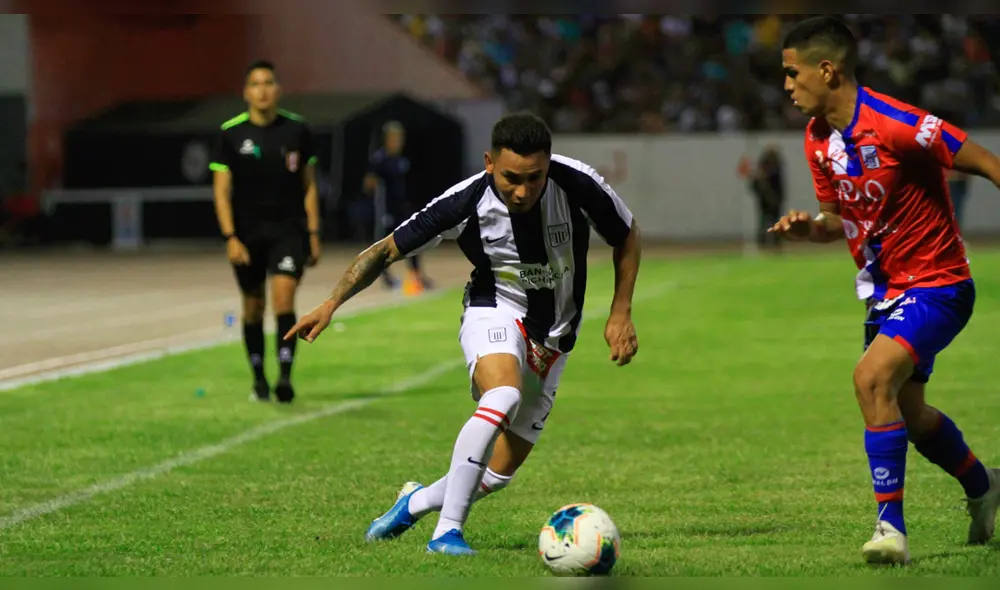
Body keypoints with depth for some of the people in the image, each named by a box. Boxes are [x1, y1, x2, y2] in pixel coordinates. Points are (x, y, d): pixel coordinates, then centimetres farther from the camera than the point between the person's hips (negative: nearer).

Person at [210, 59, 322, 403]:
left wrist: (313, 234, 4)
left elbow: (309, 185, 8)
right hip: (247, 232, 1)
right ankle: (259, 379, 23)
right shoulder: (231, 134, -3)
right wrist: (230, 238, -11)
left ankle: (285, 376, -20)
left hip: (289, 230, -1)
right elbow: (222, 190, -2)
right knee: (253, 307, 9)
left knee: (284, 297, -17)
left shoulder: (296, 130, 1)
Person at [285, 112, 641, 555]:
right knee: (503, 396, -38)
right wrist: (332, 303, -18)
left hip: (553, 339, 3)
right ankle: (447, 530, -31)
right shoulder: (466, 204, -23)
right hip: (495, 312, -3)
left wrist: (620, 314, -5)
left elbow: (627, 236, 0)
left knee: (497, 476, 0)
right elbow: (387, 250, -10)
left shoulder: (579, 186, -21)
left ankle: (417, 501, 31)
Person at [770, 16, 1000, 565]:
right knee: (906, 411, 20)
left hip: (936, 284, -9)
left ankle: (890, 525, -22)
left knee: (872, 378, -27)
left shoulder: (897, 125, -25)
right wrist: (809, 227, -9)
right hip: (885, 289, 9)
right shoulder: (818, 140, 0)